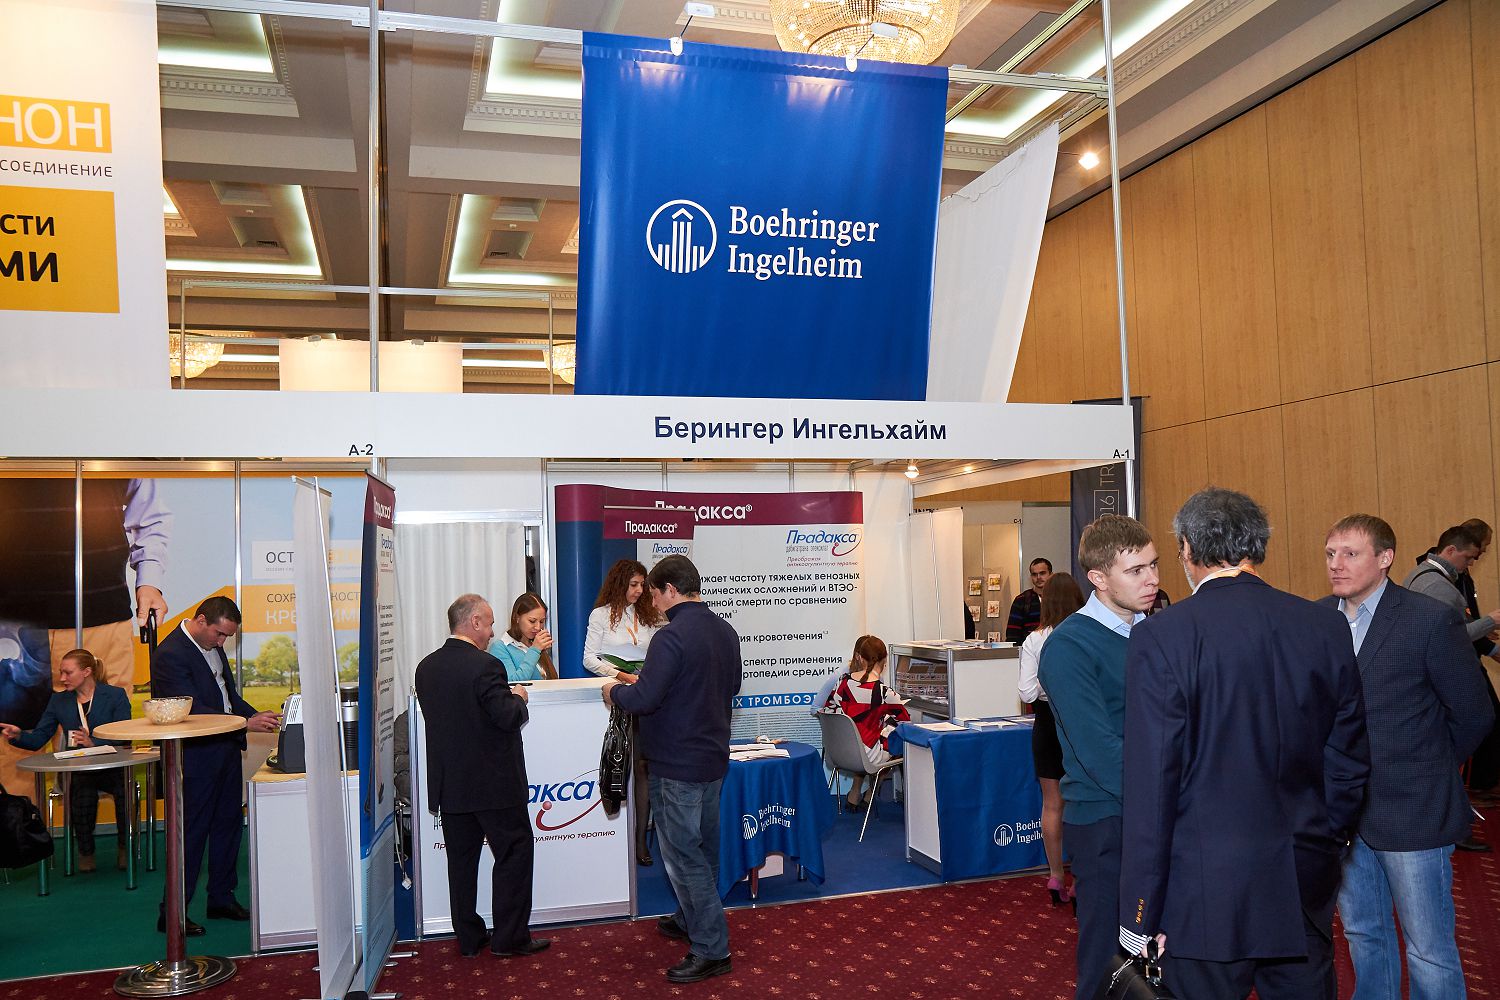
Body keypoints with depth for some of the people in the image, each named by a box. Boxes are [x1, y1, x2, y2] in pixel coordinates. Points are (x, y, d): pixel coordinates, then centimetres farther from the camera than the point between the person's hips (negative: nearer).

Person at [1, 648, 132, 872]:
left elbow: (124, 737, -6)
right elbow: (37, 739, 11)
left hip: (113, 764, -2)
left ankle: (124, 846, -3)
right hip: (77, 768, 2)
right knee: (83, 794, -35)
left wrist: (94, 743, -20)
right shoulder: (59, 700, 15)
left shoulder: (115, 695, 3)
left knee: (125, 790, -35)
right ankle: (85, 851, -5)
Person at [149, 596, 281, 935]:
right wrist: (247, 723, -27)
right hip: (197, 757, -9)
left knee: (229, 825, 16)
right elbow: (193, 711, -25)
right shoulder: (170, 654, -20)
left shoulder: (213, 645, 8)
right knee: (191, 833, 0)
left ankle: (222, 899, 29)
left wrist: (258, 716, 2)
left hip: (226, 749, 9)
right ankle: (171, 914, 12)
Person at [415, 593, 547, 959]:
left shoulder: (425, 668, 4)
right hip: (493, 784, -7)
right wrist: (518, 698, 0)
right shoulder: (484, 666, -20)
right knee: (514, 853, 7)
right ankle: (510, 938, 10)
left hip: (448, 785, 7)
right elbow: (508, 717, -22)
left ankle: (468, 938, 22)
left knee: (462, 860, 14)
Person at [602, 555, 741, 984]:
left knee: (683, 855, 0)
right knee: (703, 847, 21)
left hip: (677, 765, -9)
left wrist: (614, 691, -4)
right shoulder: (725, 631, 6)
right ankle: (691, 920, 38)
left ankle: (711, 949, 4)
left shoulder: (672, 636, -22)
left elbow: (644, 699, -26)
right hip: (714, 757, 9)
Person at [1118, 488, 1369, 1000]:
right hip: (1306, 887, 5)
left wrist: (1140, 914, -8)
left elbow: (1151, 785, -14)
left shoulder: (1161, 636, -14)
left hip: (1207, 888, -4)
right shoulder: (1326, 626, 0)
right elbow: (1349, 759, 7)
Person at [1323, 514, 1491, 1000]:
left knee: (1428, 951, 5)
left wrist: (1428, 767, 4)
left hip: (1410, 810, -5)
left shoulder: (1432, 619, -13)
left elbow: (1473, 715, -5)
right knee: (1362, 934, 19)